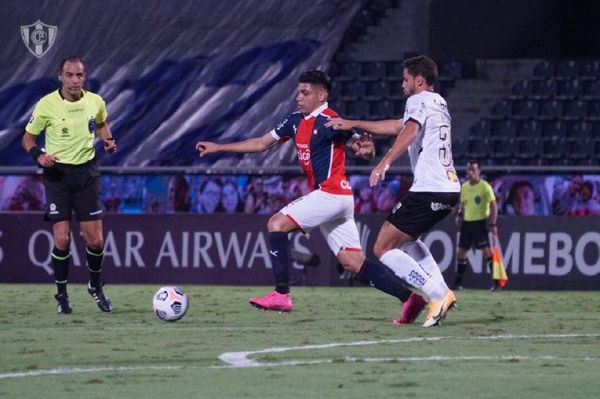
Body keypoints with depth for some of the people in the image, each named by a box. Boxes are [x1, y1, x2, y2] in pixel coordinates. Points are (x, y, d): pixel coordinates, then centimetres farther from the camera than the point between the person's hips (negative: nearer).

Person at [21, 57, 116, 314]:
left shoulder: (95, 102, 0)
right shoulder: (46, 105, -9)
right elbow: (28, 138, 1)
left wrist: (108, 141, 1)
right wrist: (38, 155, -20)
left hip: (87, 172, 3)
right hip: (57, 172, -3)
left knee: (95, 240, 0)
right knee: (62, 239, -8)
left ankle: (95, 286, 27)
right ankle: (62, 296, 9)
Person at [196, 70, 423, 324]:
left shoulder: (329, 122, -12)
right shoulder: (296, 121, 14)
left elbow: (362, 149, -16)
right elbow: (262, 143, 21)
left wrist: (365, 148, -41)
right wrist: (218, 148, 19)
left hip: (331, 194, -9)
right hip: (325, 197, 9)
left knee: (277, 224, -12)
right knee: (354, 262, 4)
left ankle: (281, 294, -13)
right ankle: (409, 298, 3)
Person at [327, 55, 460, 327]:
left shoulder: (419, 101, -5)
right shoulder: (438, 103, 24)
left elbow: (409, 131, -26)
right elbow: (397, 126, 33)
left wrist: (385, 162, -40)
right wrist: (353, 124, 35)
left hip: (428, 190, -10)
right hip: (450, 189, 10)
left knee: (383, 248, -5)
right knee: (407, 238, 31)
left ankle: (437, 296, -13)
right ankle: (442, 292, 16)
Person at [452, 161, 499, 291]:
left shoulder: (485, 187, -10)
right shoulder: (464, 187, 9)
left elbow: (493, 206, -12)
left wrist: (493, 224, -19)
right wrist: (459, 215, 7)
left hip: (480, 222, -6)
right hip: (467, 222, 6)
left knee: (487, 251, -14)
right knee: (461, 252, 7)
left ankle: (497, 282, -13)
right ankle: (458, 283, 18)